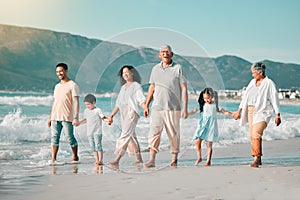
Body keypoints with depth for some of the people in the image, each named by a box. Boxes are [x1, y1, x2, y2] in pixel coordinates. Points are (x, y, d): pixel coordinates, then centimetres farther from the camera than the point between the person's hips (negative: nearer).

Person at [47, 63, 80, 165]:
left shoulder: (72, 85, -4)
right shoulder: (57, 86, 17)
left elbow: (76, 102, -9)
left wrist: (76, 118, -18)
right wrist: (50, 117, 16)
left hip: (67, 117, -6)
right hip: (55, 117, 6)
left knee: (70, 138, -1)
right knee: (54, 137, -1)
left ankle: (75, 157, 16)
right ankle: (53, 159, -2)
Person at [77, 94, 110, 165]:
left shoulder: (97, 110, -4)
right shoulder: (86, 111, 14)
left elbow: (103, 118, -8)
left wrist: (107, 120, -26)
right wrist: (79, 123, 23)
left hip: (97, 132, -6)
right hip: (89, 132, 6)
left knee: (98, 145, -9)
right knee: (93, 147, 5)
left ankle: (100, 160, -4)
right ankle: (96, 160, 10)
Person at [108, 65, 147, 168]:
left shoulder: (136, 85, 1)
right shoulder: (123, 87, 21)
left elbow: (142, 101, -10)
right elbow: (118, 103, 21)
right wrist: (112, 115, 14)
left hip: (132, 113, -8)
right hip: (123, 114, 8)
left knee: (125, 136, -16)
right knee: (131, 136, 11)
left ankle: (116, 161, -25)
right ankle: (139, 159, 20)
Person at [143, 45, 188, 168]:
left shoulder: (178, 68, 1)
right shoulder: (155, 69, 13)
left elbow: (184, 89, 0)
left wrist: (185, 108, -6)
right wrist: (146, 105, 15)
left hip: (173, 108, -3)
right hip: (157, 107, 3)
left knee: (173, 134, 2)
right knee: (154, 132, -7)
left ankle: (174, 160, 12)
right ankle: (152, 160, -8)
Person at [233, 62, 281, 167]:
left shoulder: (269, 83, -4)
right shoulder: (252, 82, 14)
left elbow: (275, 99, -5)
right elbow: (245, 97, 19)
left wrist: (277, 115, -8)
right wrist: (239, 111, 19)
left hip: (262, 111, -7)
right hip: (251, 111, 7)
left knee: (256, 134, -19)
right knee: (252, 136, 4)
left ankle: (256, 158, -15)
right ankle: (258, 159, 12)